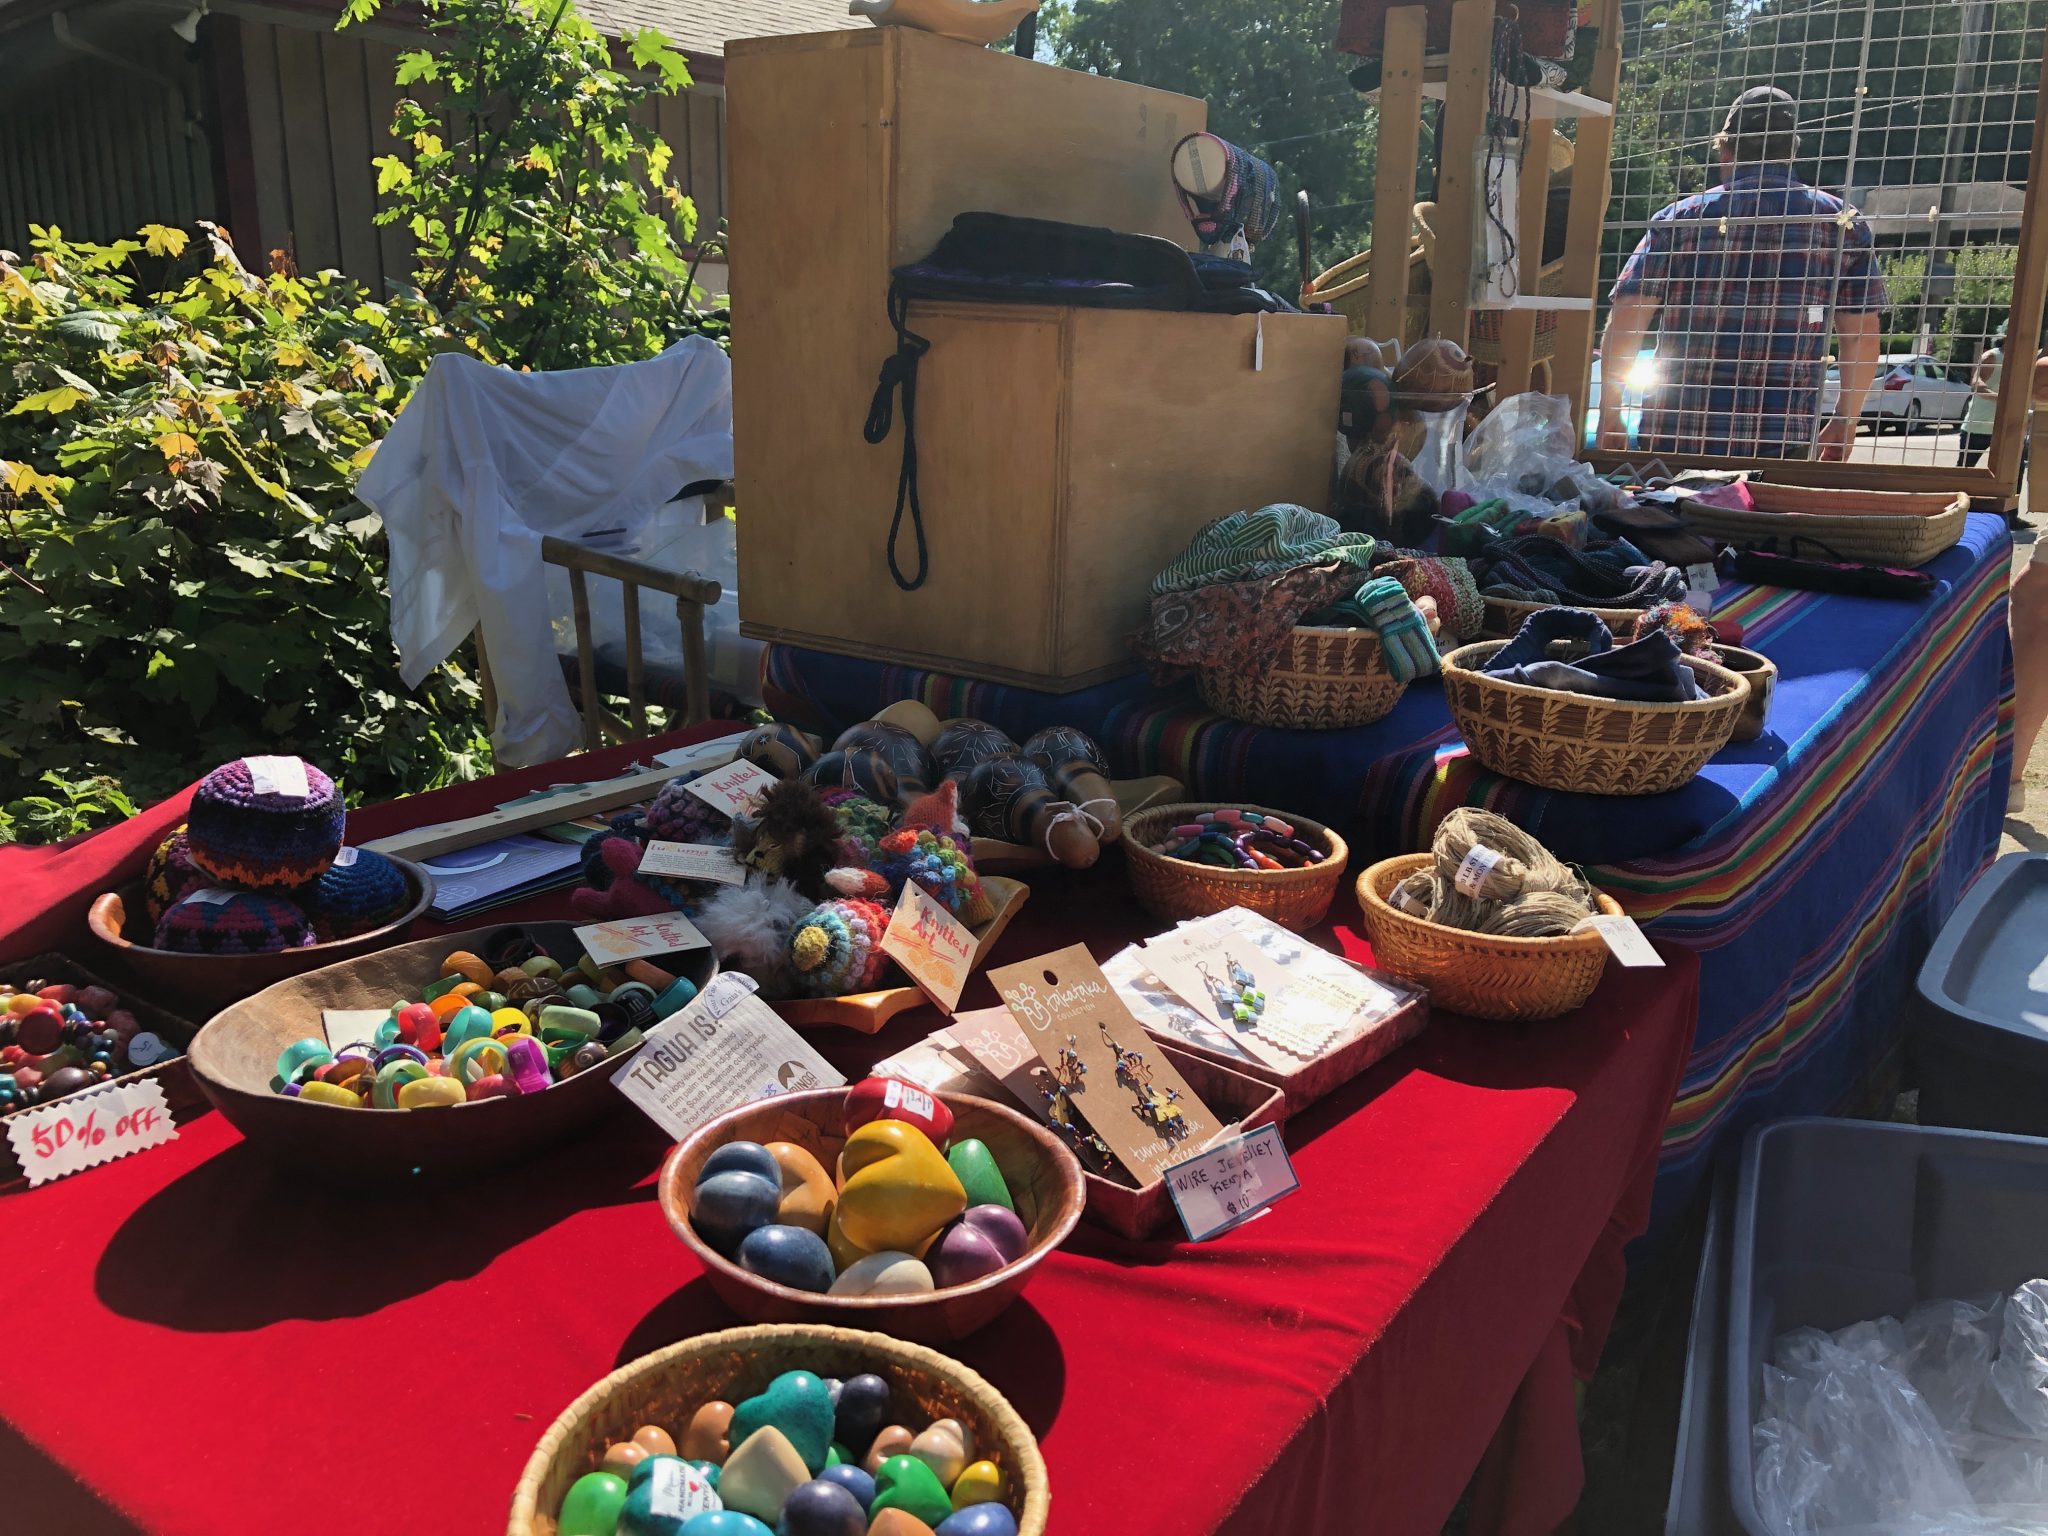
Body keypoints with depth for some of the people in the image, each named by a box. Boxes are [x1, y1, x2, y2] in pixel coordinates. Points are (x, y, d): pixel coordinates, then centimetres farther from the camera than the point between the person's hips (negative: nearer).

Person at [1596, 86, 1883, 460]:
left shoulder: (1680, 219, 5)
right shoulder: (1842, 223, 8)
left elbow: (1623, 320, -3)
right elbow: (1861, 334, 9)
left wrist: (1609, 418, 2)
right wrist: (1845, 422, 19)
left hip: (1674, 434, 0)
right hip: (1780, 441, 0)